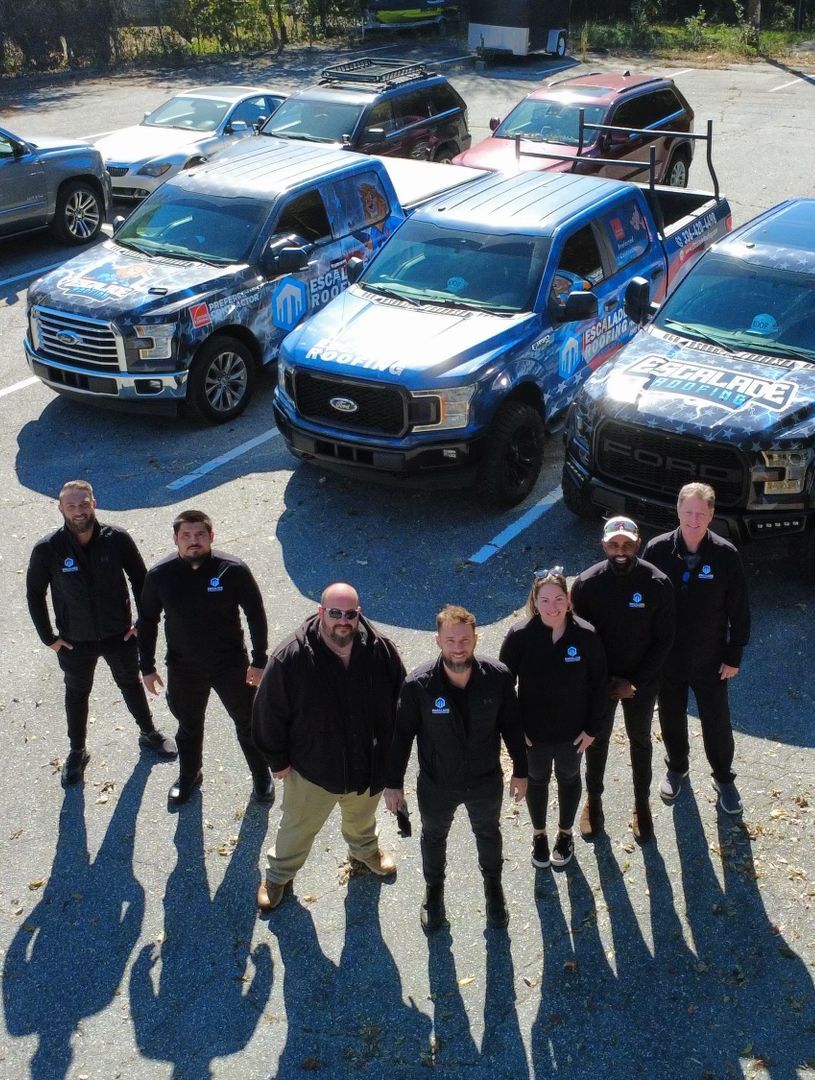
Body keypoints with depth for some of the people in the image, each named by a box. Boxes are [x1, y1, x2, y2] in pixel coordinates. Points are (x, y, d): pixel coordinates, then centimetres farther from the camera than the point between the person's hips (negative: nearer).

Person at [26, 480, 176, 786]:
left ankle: (148, 733, 48)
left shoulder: (117, 539, -19)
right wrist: (49, 637, -5)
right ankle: (77, 752, 42)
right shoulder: (47, 549, -21)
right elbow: (34, 594, -6)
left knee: (131, 684, 24)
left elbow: (140, 579, -5)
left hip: (120, 635, 1)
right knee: (76, 695, 20)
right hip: (74, 642, 0)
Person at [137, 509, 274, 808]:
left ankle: (262, 777, 41)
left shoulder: (234, 570, -20)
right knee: (189, 726, 23)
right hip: (183, 669, 2)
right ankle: (189, 776, 50)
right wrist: (147, 667, 2)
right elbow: (147, 622, 0)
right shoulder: (159, 575, -14)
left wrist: (259, 661, -6)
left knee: (248, 723, 16)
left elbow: (256, 615, -8)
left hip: (231, 665, -1)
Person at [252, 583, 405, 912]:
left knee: (362, 818, 32)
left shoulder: (381, 650, -20)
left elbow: (401, 700, -3)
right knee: (299, 826, 22)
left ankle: (364, 849, 64)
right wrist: (278, 759, -8)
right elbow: (270, 712, -15)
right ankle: (278, 874, 50)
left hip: (370, 762, 3)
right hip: (312, 766, -2)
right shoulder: (291, 657, -28)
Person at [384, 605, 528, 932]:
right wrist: (393, 783, -6)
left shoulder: (497, 677, -23)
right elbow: (402, 734, -13)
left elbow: (511, 725, -7)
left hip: (486, 781, 1)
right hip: (436, 784, -1)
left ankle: (493, 883, 59)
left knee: (488, 833, 28)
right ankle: (434, 888, 57)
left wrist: (520, 771, 1)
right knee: (434, 837, 26)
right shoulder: (418, 684, -27)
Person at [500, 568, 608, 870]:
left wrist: (592, 728, -6)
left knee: (569, 778, 24)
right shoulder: (519, 636, -21)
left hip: (572, 731, 0)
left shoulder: (586, 636, -20)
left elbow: (600, 684, -9)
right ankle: (539, 834, 47)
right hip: (533, 731, 0)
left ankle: (565, 833, 49)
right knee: (537, 780, 22)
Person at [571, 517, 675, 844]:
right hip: (599, 680, 0)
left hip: (642, 681, 0)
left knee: (640, 740, 19)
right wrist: (607, 682, -12)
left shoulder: (658, 584, -19)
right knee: (597, 740, 18)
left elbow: (663, 640, -10)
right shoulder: (586, 584, -18)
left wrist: (634, 682, -13)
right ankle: (593, 800, 40)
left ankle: (642, 803, 39)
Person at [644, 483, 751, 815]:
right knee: (671, 719, 20)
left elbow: (739, 611, -7)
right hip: (666, 657, 1)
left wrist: (734, 656, -4)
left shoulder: (726, 556, -16)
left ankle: (723, 777, 38)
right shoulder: (658, 550, -14)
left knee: (717, 723, 14)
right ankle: (677, 767, 46)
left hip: (710, 660, -1)